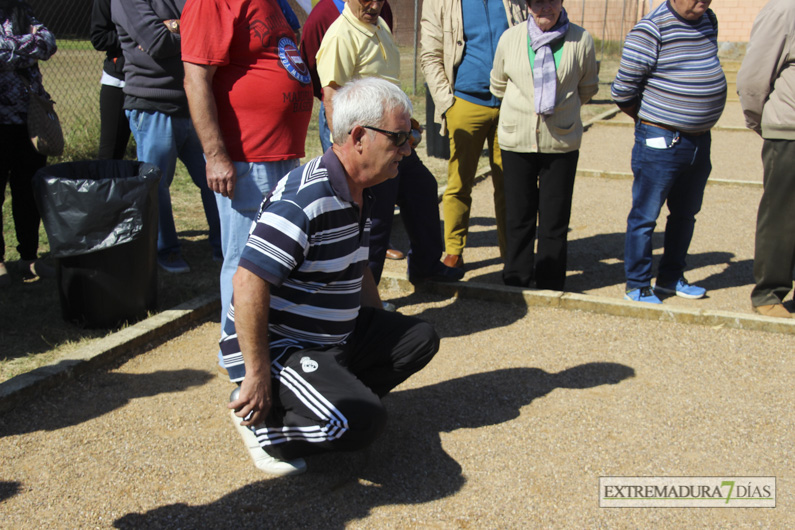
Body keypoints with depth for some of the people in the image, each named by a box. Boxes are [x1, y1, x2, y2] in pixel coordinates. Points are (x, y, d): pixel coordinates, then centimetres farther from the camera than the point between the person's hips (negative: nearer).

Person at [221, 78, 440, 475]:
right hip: (278, 346, -9)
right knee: (362, 421, -27)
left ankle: (337, 391, 9)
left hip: (334, 338, 9)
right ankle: (263, 419, -2)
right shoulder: (304, 198, -25)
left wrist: (384, 335, 19)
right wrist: (258, 374, -25)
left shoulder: (360, 195, 7)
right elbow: (249, 283, -28)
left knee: (420, 338, 7)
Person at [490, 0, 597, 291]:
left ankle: (550, 286, 20)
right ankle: (516, 282, 24)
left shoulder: (581, 40, -3)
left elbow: (588, 87, 12)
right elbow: (498, 84, 15)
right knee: (518, 215, 8)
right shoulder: (511, 38, 0)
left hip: (562, 142, -1)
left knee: (555, 218, 5)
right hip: (516, 141, 1)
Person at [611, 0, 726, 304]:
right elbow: (623, 90, -13)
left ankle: (671, 278, 31)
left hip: (700, 140, 8)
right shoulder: (651, 29, -15)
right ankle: (637, 285, 12)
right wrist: (651, 121, 2)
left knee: (685, 214, 17)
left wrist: (701, 124, 13)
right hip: (661, 142, -8)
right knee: (645, 216, 0)